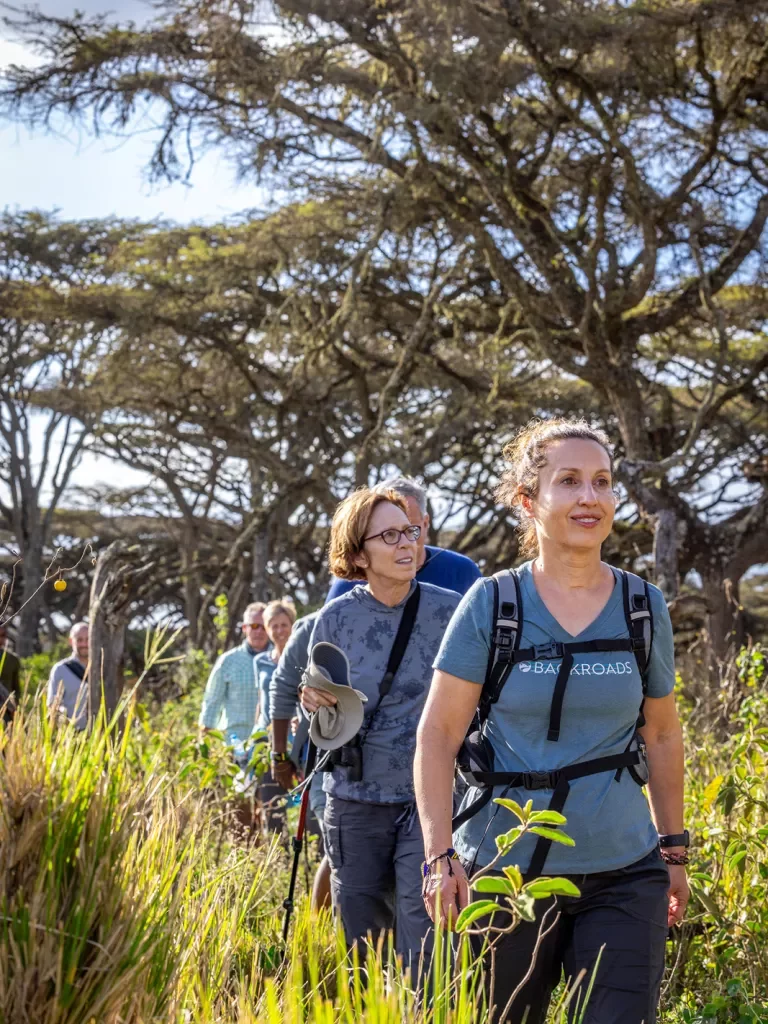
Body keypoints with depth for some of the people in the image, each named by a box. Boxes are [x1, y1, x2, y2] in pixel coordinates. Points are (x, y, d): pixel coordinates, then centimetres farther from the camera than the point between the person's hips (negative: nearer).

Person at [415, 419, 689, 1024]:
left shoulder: (645, 608, 4)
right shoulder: (491, 604, -4)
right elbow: (437, 735, -4)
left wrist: (674, 849, 17)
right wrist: (439, 856, -11)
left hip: (624, 876, 2)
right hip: (504, 871, -1)